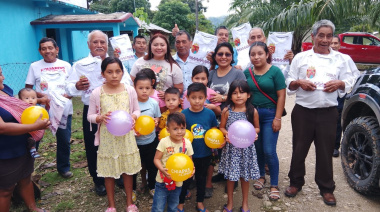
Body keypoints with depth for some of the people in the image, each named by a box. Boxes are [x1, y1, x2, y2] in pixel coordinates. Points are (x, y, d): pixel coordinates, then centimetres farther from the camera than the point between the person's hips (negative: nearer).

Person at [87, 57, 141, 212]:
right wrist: (100, 118, -20)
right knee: (109, 172, 12)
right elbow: (90, 116, 0)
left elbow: (137, 110, 6)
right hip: (107, 138, -1)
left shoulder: (130, 90, -4)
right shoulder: (97, 93, -7)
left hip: (126, 136, 1)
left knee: (128, 170, 13)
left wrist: (133, 117, -16)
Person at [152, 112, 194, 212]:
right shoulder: (164, 142, -16)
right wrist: (162, 169, -30)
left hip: (178, 182, 3)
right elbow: (156, 159, -13)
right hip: (162, 181, -3)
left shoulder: (187, 143, -5)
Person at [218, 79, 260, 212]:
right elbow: (221, 127, 3)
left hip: (246, 147, 0)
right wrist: (226, 134, -17)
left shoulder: (253, 111, -5)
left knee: (245, 176, 12)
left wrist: (254, 133, -15)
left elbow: (257, 127, 6)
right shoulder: (226, 111, -6)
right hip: (231, 147, 0)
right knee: (230, 176, 10)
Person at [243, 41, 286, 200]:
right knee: (257, 149, 14)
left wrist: (277, 118, -12)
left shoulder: (275, 71, -6)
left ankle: (274, 185, 12)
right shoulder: (247, 73, 5)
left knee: (269, 151, -5)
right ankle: (261, 176, 35)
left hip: (269, 114, -4)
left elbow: (281, 96, -8)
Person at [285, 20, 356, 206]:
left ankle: (326, 188, 24)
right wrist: (299, 82, -13)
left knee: (325, 152, 6)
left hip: (328, 113, 0)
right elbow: (289, 84, 7)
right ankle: (295, 182, 26)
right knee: (299, 149, 8)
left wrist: (339, 83, -10)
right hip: (303, 112, 0)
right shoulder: (300, 57, 7)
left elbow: (349, 82, 11)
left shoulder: (339, 58, 9)